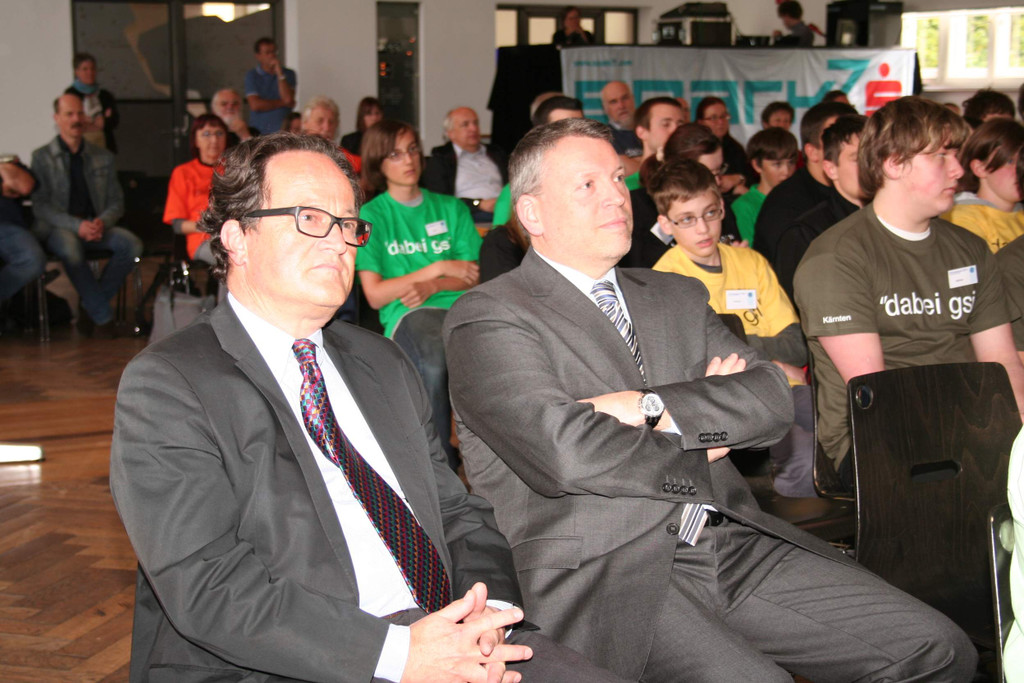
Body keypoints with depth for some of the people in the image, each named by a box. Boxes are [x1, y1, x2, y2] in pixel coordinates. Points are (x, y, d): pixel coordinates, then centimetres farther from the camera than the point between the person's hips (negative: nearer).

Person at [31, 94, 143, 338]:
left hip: (96, 227, 4)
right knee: (71, 249, -39)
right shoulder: (42, 157, 4)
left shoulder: (103, 157, 14)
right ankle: (103, 316, -25)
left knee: (132, 244, -27)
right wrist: (77, 225, -19)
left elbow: (116, 202, 13)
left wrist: (102, 222, -11)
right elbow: (40, 205, -4)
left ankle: (91, 309, -15)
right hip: (57, 229, -3)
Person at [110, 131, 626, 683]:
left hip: (439, 638, 6)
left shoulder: (381, 363, 19)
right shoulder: (164, 385, -4)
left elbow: (459, 512, 16)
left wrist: (486, 618, -5)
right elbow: (207, 587, -14)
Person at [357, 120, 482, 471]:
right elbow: (375, 294, 3)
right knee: (435, 360, -40)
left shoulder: (451, 208, 24)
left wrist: (432, 286, -5)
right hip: (406, 313, -3)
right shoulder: (371, 215, 13)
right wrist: (438, 268, 0)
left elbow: (475, 274, 15)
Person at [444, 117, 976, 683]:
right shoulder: (487, 319, -1)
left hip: (732, 546, 6)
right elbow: (566, 452, -16)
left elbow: (771, 400, 6)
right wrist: (702, 449, -2)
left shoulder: (678, 297, 19)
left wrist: (652, 407, -11)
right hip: (601, 575, -6)